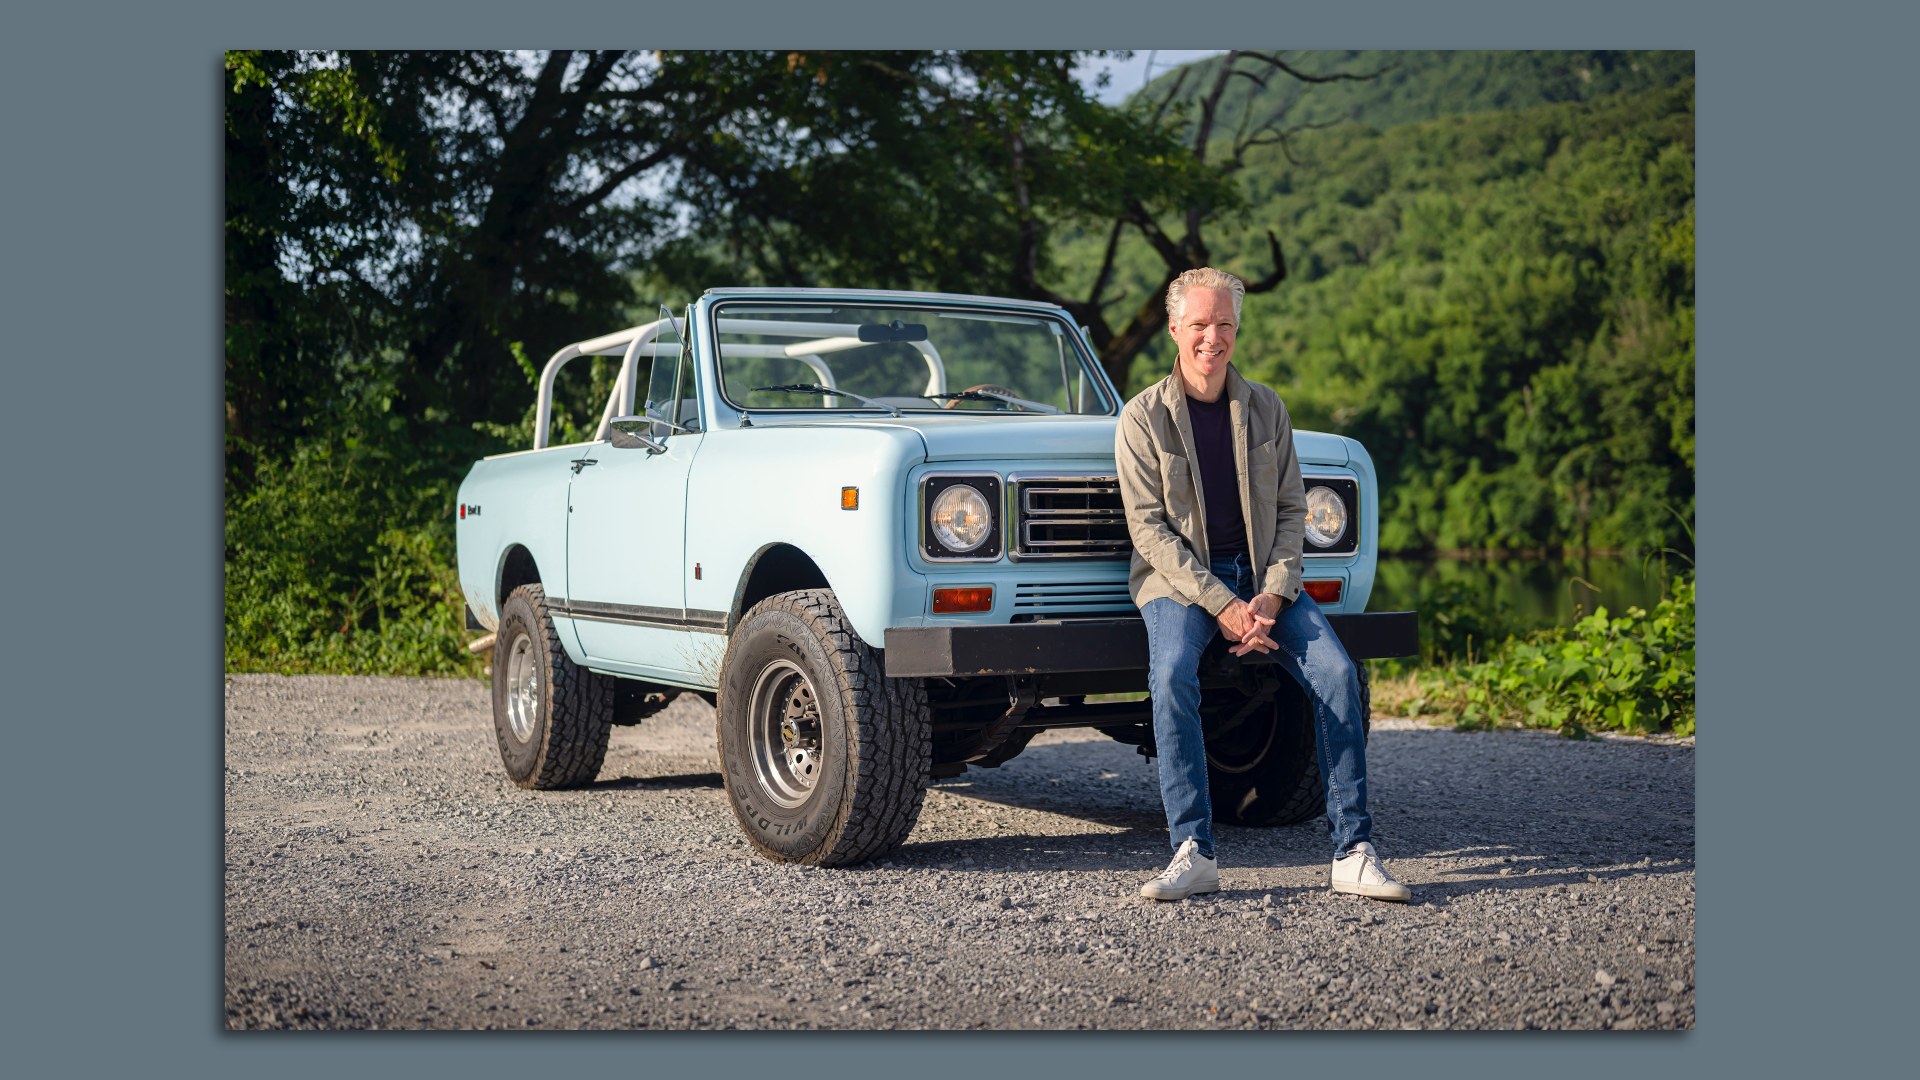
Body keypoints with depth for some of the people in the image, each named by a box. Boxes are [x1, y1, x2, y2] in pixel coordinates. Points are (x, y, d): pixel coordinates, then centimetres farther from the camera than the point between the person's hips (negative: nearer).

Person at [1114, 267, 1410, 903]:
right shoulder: (1142, 418, -3)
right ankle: (1194, 854, -27)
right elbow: (1147, 527, -9)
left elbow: (1291, 510, 7)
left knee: (1336, 673, -19)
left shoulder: (1266, 410, 8)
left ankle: (1353, 852, -14)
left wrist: (1272, 595, -12)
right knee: (1172, 675, -32)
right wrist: (1221, 605, -19)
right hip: (1177, 577, -3)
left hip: (1261, 574, 3)